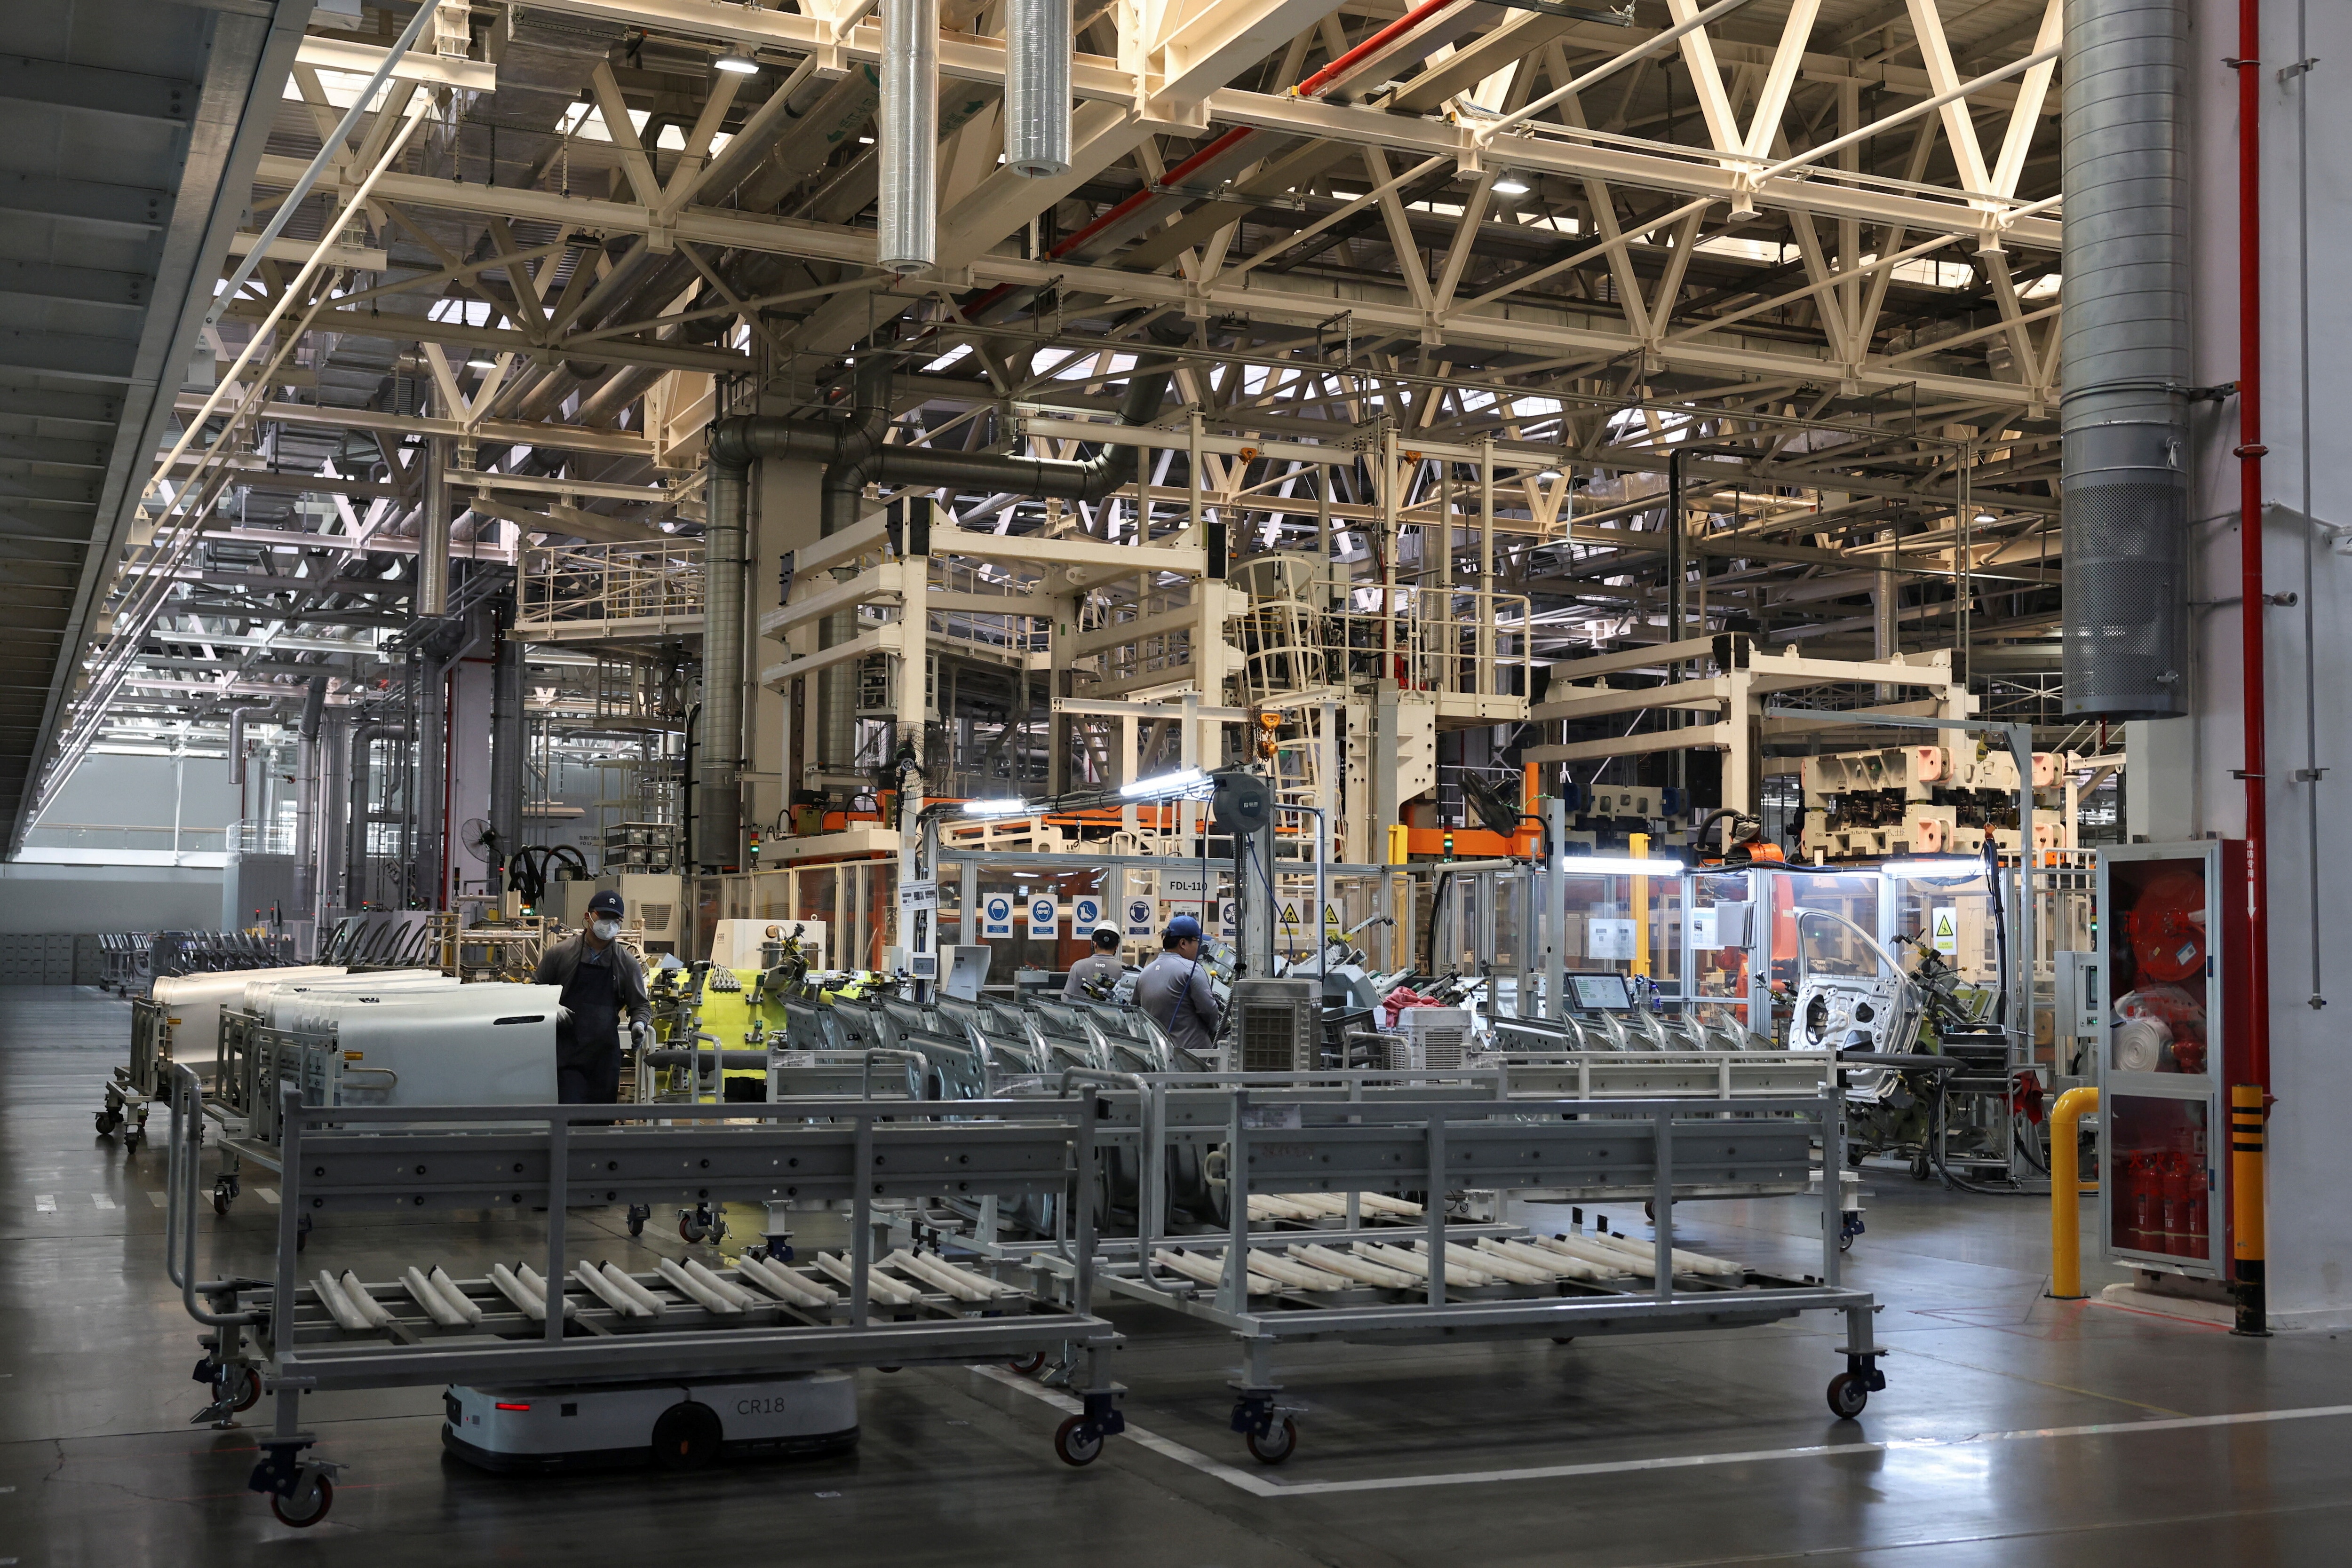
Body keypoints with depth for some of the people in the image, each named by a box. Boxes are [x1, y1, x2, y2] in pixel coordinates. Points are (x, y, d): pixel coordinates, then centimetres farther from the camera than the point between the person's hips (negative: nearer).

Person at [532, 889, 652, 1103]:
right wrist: (552, 1007, -10)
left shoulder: (626, 963, 7)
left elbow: (641, 1004, 12)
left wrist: (639, 1024, -9)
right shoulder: (560, 953, 2)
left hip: (605, 1055, 3)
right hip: (566, 1052, -3)